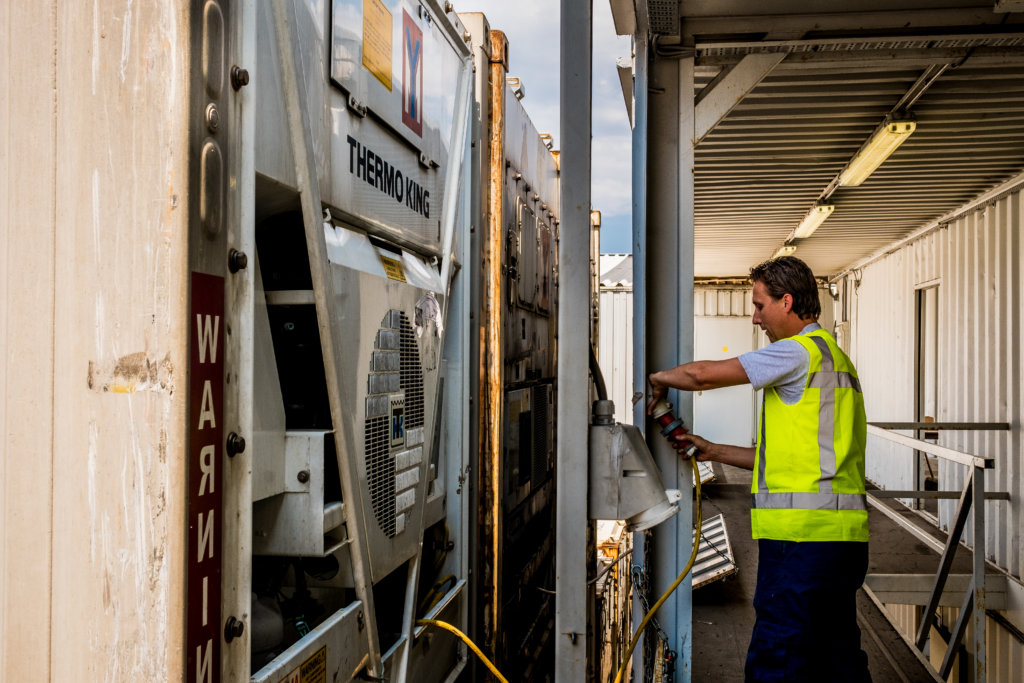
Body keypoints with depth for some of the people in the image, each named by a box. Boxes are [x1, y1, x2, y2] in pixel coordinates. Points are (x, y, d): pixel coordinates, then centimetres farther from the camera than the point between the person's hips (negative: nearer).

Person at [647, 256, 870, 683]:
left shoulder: (801, 351, -8)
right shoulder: (833, 357, 23)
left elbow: (704, 374, -13)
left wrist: (660, 378, 9)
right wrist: (713, 452, 24)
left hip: (803, 531, -10)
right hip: (843, 532, 10)